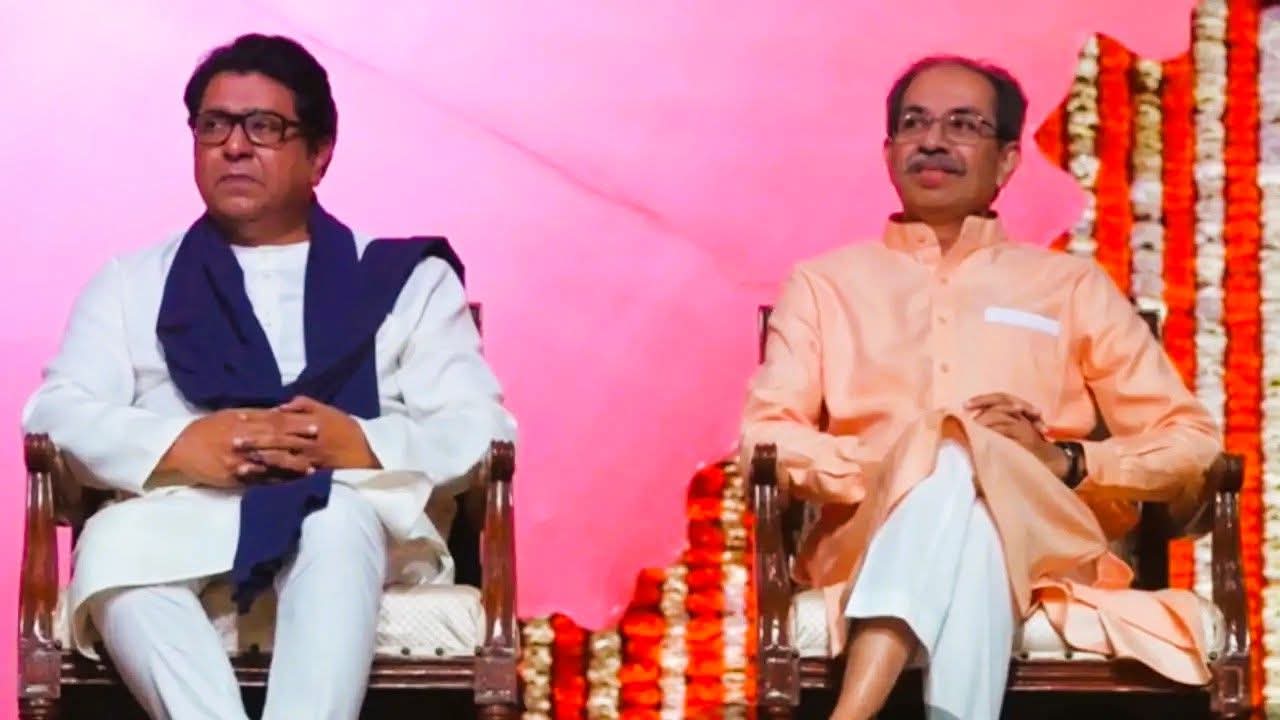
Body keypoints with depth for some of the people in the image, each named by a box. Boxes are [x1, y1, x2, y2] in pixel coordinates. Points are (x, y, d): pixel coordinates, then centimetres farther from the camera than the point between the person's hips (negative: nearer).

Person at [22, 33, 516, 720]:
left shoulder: (408, 279, 21)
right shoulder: (132, 282, 25)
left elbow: (480, 429, 7)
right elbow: (58, 413, 9)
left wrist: (362, 444, -15)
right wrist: (180, 447, -13)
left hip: (360, 515, -1)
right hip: (185, 515, 1)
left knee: (336, 523, -38)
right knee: (112, 547, -35)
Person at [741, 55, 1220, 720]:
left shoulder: (1072, 287, 22)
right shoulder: (825, 283, 22)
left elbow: (1191, 443, 16)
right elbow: (764, 438, 8)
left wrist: (1066, 460, -5)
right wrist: (899, 458, -11)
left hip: (1043, 537, 0)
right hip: (870, 537, 0)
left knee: (962, 466, -38)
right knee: (951, 460, -39)